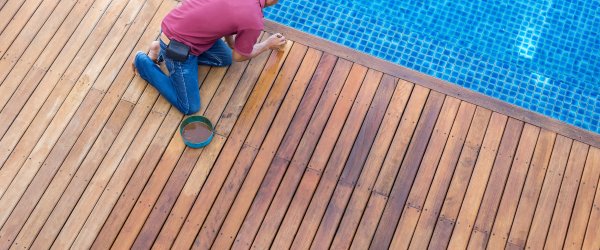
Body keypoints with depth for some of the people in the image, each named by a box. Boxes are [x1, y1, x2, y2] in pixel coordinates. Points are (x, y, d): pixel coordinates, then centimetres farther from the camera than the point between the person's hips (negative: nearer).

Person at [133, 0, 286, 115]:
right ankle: (144, 62, 10)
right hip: (177, 46, -8)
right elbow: (239, 57, -2)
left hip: (176, 24, 8)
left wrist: (231, 40, 26)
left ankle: (160, 51, 20)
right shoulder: (254, 22, -21)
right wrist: (268, 45, 12)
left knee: (224, 59, 21)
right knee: (189, 108, 1)